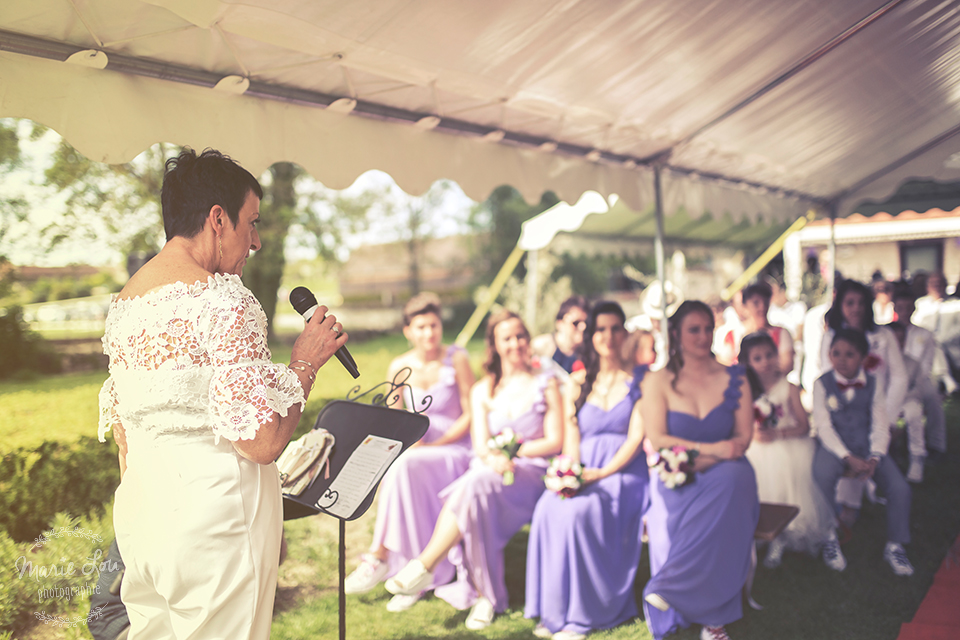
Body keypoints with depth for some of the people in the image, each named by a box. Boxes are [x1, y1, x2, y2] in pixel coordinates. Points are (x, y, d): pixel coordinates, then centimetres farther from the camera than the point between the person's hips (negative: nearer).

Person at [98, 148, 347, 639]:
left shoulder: (123, 301, 8)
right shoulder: (223, 301, -18)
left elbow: (120, 426, 16)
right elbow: (261, 443, -22)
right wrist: (306, 361, -8)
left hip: (137, 513, 8)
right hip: (215, 520, -8)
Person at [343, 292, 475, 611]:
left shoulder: (456, 360, -6)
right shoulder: (399, 367, 5)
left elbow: (471, 415, -6)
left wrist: (433, 445, -14)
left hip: (454, 451, -4)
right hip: (414, 451, 4)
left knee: (403, 464, -31)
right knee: (396, 464, -30)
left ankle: (378, 557, -21)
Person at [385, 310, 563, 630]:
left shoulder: (546, 384, 7)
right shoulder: (482, 391, 15)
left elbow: (555, 441, 0)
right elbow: (480, 446, 4)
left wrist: (510, 451, -10)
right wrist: (492, 457, -20)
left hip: (531, 474, -3)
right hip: (488, 472, 3)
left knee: (477, 484, -34)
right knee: (474, 491, -33)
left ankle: (424, 567, -31)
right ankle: (485, 596, -28)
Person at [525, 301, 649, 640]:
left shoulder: (639, 378, 5)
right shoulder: (577, 383, 15)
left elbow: (636, 436, -4)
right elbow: (570, 437, 9)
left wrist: (602, 473, -17)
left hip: (624, 473, -3)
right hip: (582, 474, 3)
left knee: (578, 511, -32)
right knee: (549, 508, -28)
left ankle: (583, 612, -20)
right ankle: (554, 609, -19)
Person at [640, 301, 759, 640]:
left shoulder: (734, 378, 9)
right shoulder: (658, 381, 5)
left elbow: (743, 438, 2)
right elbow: (657, 440, -4)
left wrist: (700, 460, -15)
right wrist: (712, 448, -15)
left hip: (724, 475, 1)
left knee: (733, 479, -35)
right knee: (672, 515, -35)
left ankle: (673, 588, -24)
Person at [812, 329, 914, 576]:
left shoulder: (873, 383, 1)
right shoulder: (822, 384, -7)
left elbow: (880, 425, 0)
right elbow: (823, 426, -10)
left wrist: (874, 458, -17)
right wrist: (848, 458, -20)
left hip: (867, 446, 3)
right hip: (835, 446, -2)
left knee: (900, 488, -17)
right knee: (821, 480, -32)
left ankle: (894, 546, 7)